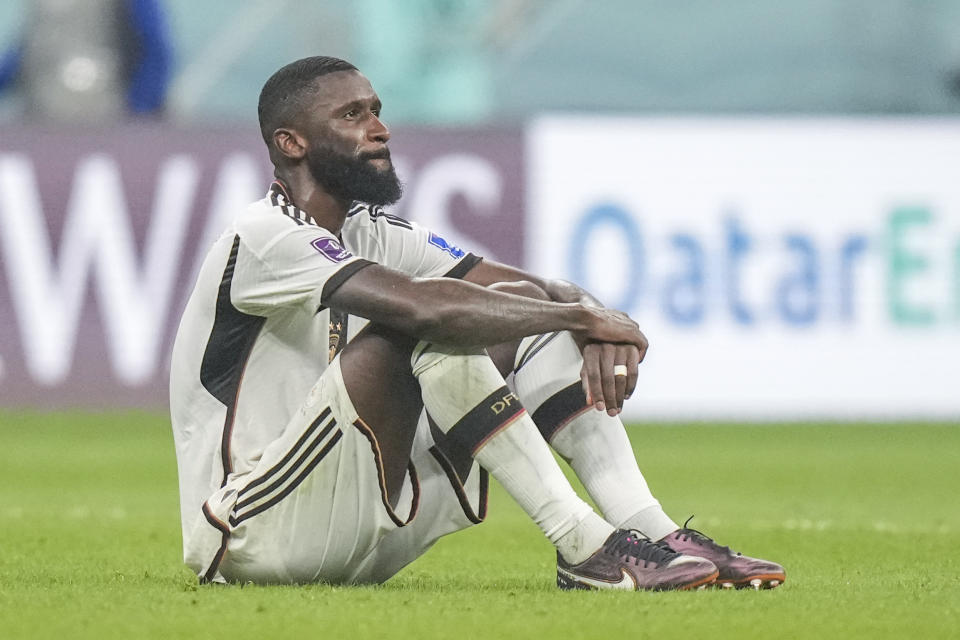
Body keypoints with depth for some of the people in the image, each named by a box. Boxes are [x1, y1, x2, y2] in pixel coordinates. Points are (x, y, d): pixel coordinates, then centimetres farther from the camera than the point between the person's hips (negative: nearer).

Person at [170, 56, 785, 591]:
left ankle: (653, 533, -14)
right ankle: (583, 546, -29)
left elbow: (538, 289, 7)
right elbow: (424, 306, -30)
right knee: (429, 330, -25)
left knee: (527, 326, 1)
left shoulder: (370, 232, 14)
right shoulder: (264, 238, -15)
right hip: (253, 536, -9)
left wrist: (598, 325, -16)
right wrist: (585, 315, -22)